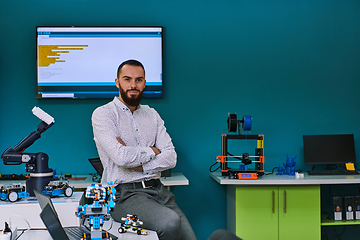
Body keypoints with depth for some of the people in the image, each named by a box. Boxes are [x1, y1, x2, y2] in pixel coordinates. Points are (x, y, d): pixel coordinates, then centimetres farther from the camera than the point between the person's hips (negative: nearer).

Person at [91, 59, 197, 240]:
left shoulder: (152, 115, 17)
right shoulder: (103, 114, -1)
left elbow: (171, 157, 6)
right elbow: (121, 157, -16)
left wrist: (139, 164, -9)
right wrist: (151, 151, 0)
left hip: (157, 189, 6)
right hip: (124, 193, -5)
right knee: (170, 221, -30)